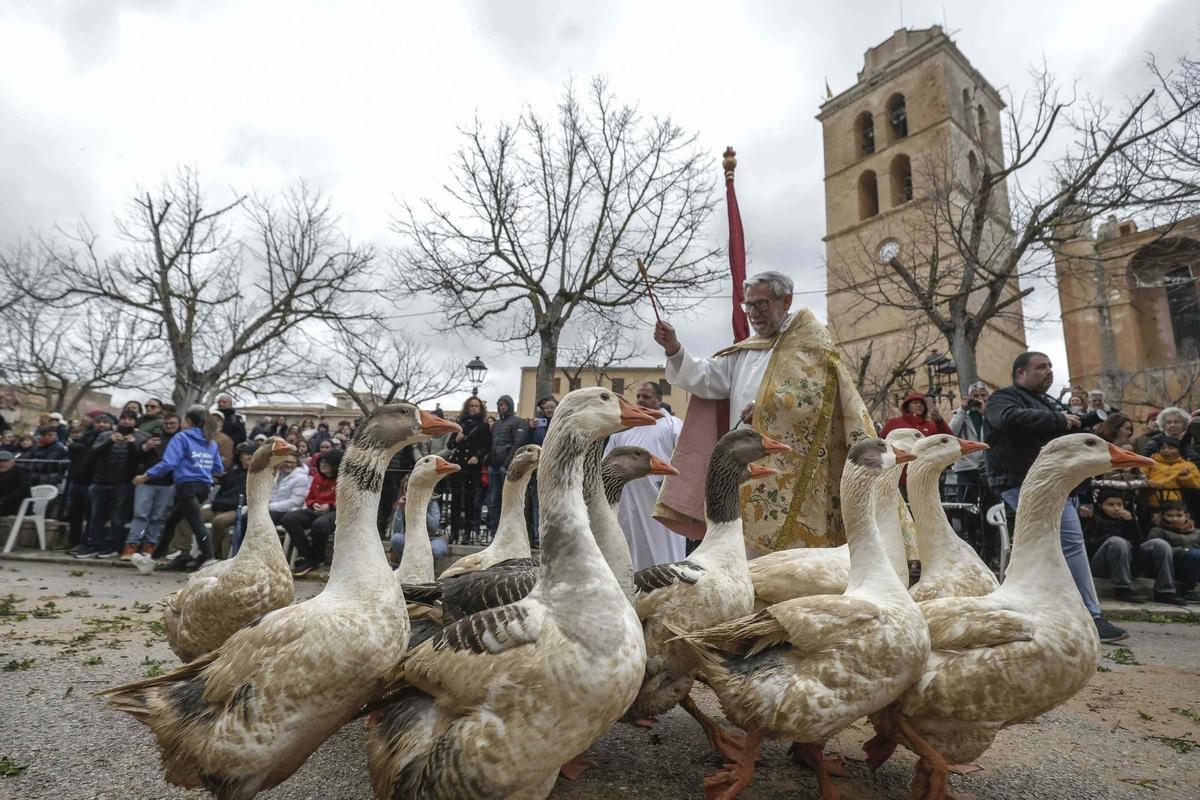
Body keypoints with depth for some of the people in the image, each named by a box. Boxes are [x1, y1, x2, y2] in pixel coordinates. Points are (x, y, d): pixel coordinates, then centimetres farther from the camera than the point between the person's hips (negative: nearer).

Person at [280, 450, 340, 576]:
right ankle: (307, 556, -14)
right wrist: (313, 504, 2)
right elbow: (309, 498, 27)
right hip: (315, 511, 7)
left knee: (319, 524, -40)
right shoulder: (317, 477, 17)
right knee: (288, 518, -18)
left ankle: (315, 559, -12)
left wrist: (330, 506, -15)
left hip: (335, 512, -7)